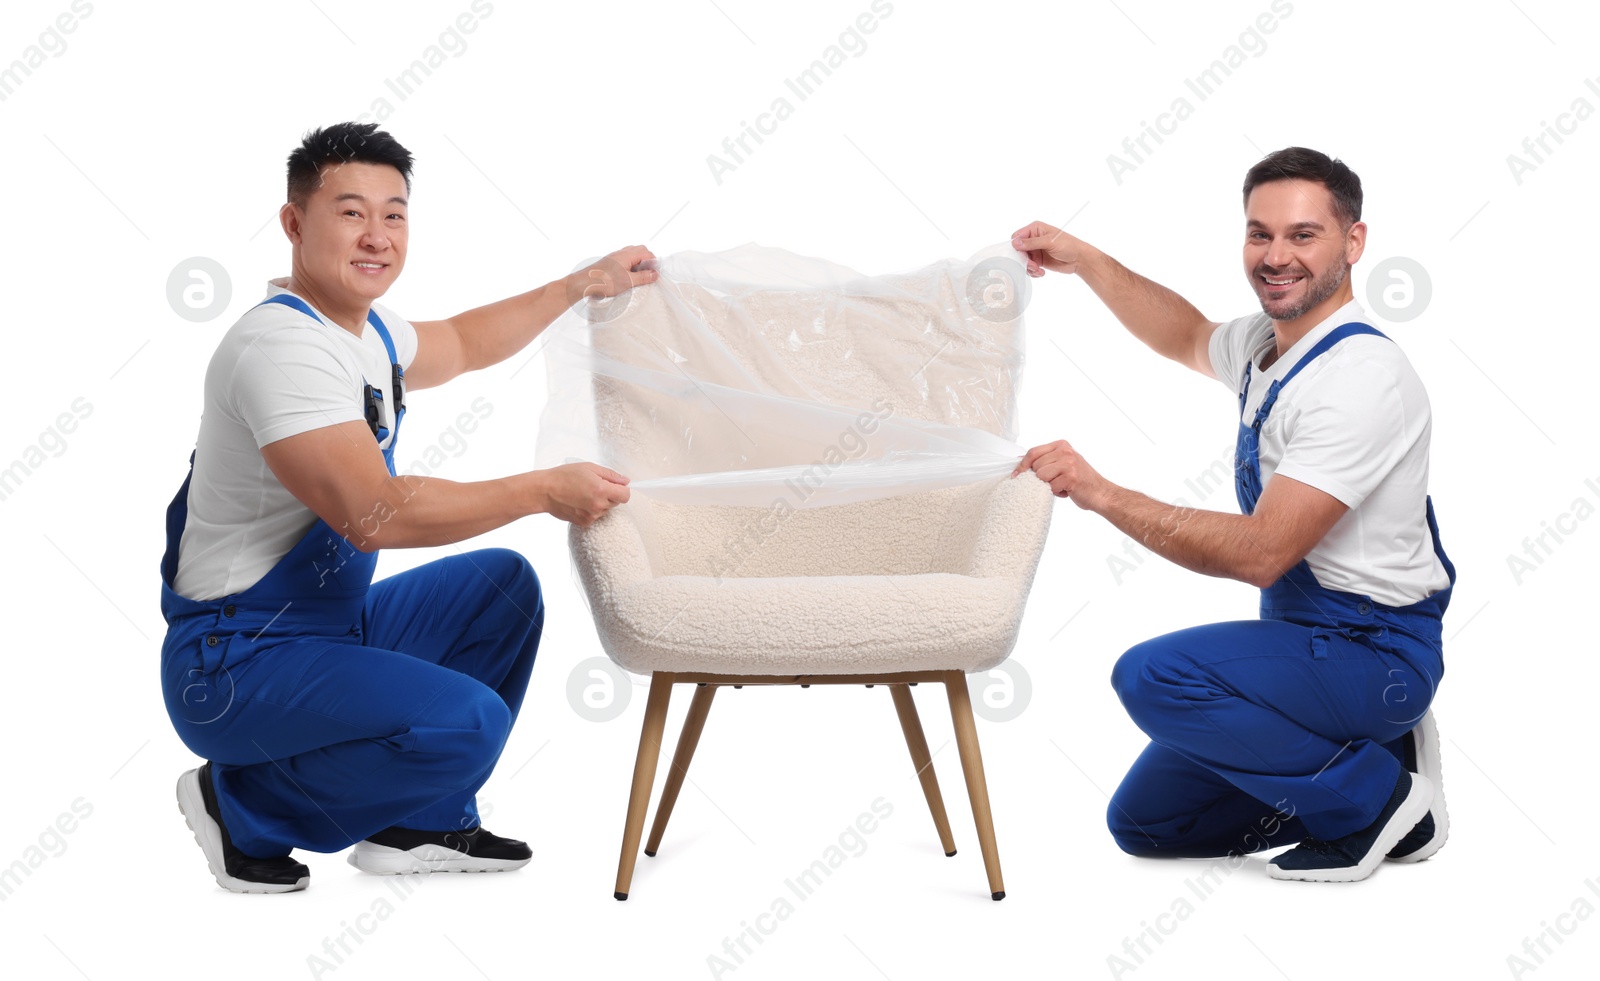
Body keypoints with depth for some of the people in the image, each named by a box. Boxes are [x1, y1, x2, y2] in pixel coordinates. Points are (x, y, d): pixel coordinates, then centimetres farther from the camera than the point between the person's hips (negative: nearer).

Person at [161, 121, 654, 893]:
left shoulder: (366, 328, 8)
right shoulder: (282, 344, -24)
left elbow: (461, 344, 32)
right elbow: (376, 514, -31)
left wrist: (581, 285, 30)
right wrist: (546, 491, -24)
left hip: (333, 620, 10)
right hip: (236, 659, -10)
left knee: (501, 584, 16)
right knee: (466, 721, -27)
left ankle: (422, 824, 15)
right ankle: (244, 808, -5)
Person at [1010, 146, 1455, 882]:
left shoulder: (1360, 377, -24)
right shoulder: (1267, 342, 5)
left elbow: (1262, 551, -30)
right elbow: (1190, 340, 30)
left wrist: (1101, 495, -30)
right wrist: (1084, 262, 22)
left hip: (1372, 653, -9)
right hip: (1300, 640, 9)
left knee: (1152, 677, -31)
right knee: (1143, 822, 12)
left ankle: (1373, 795, -12)